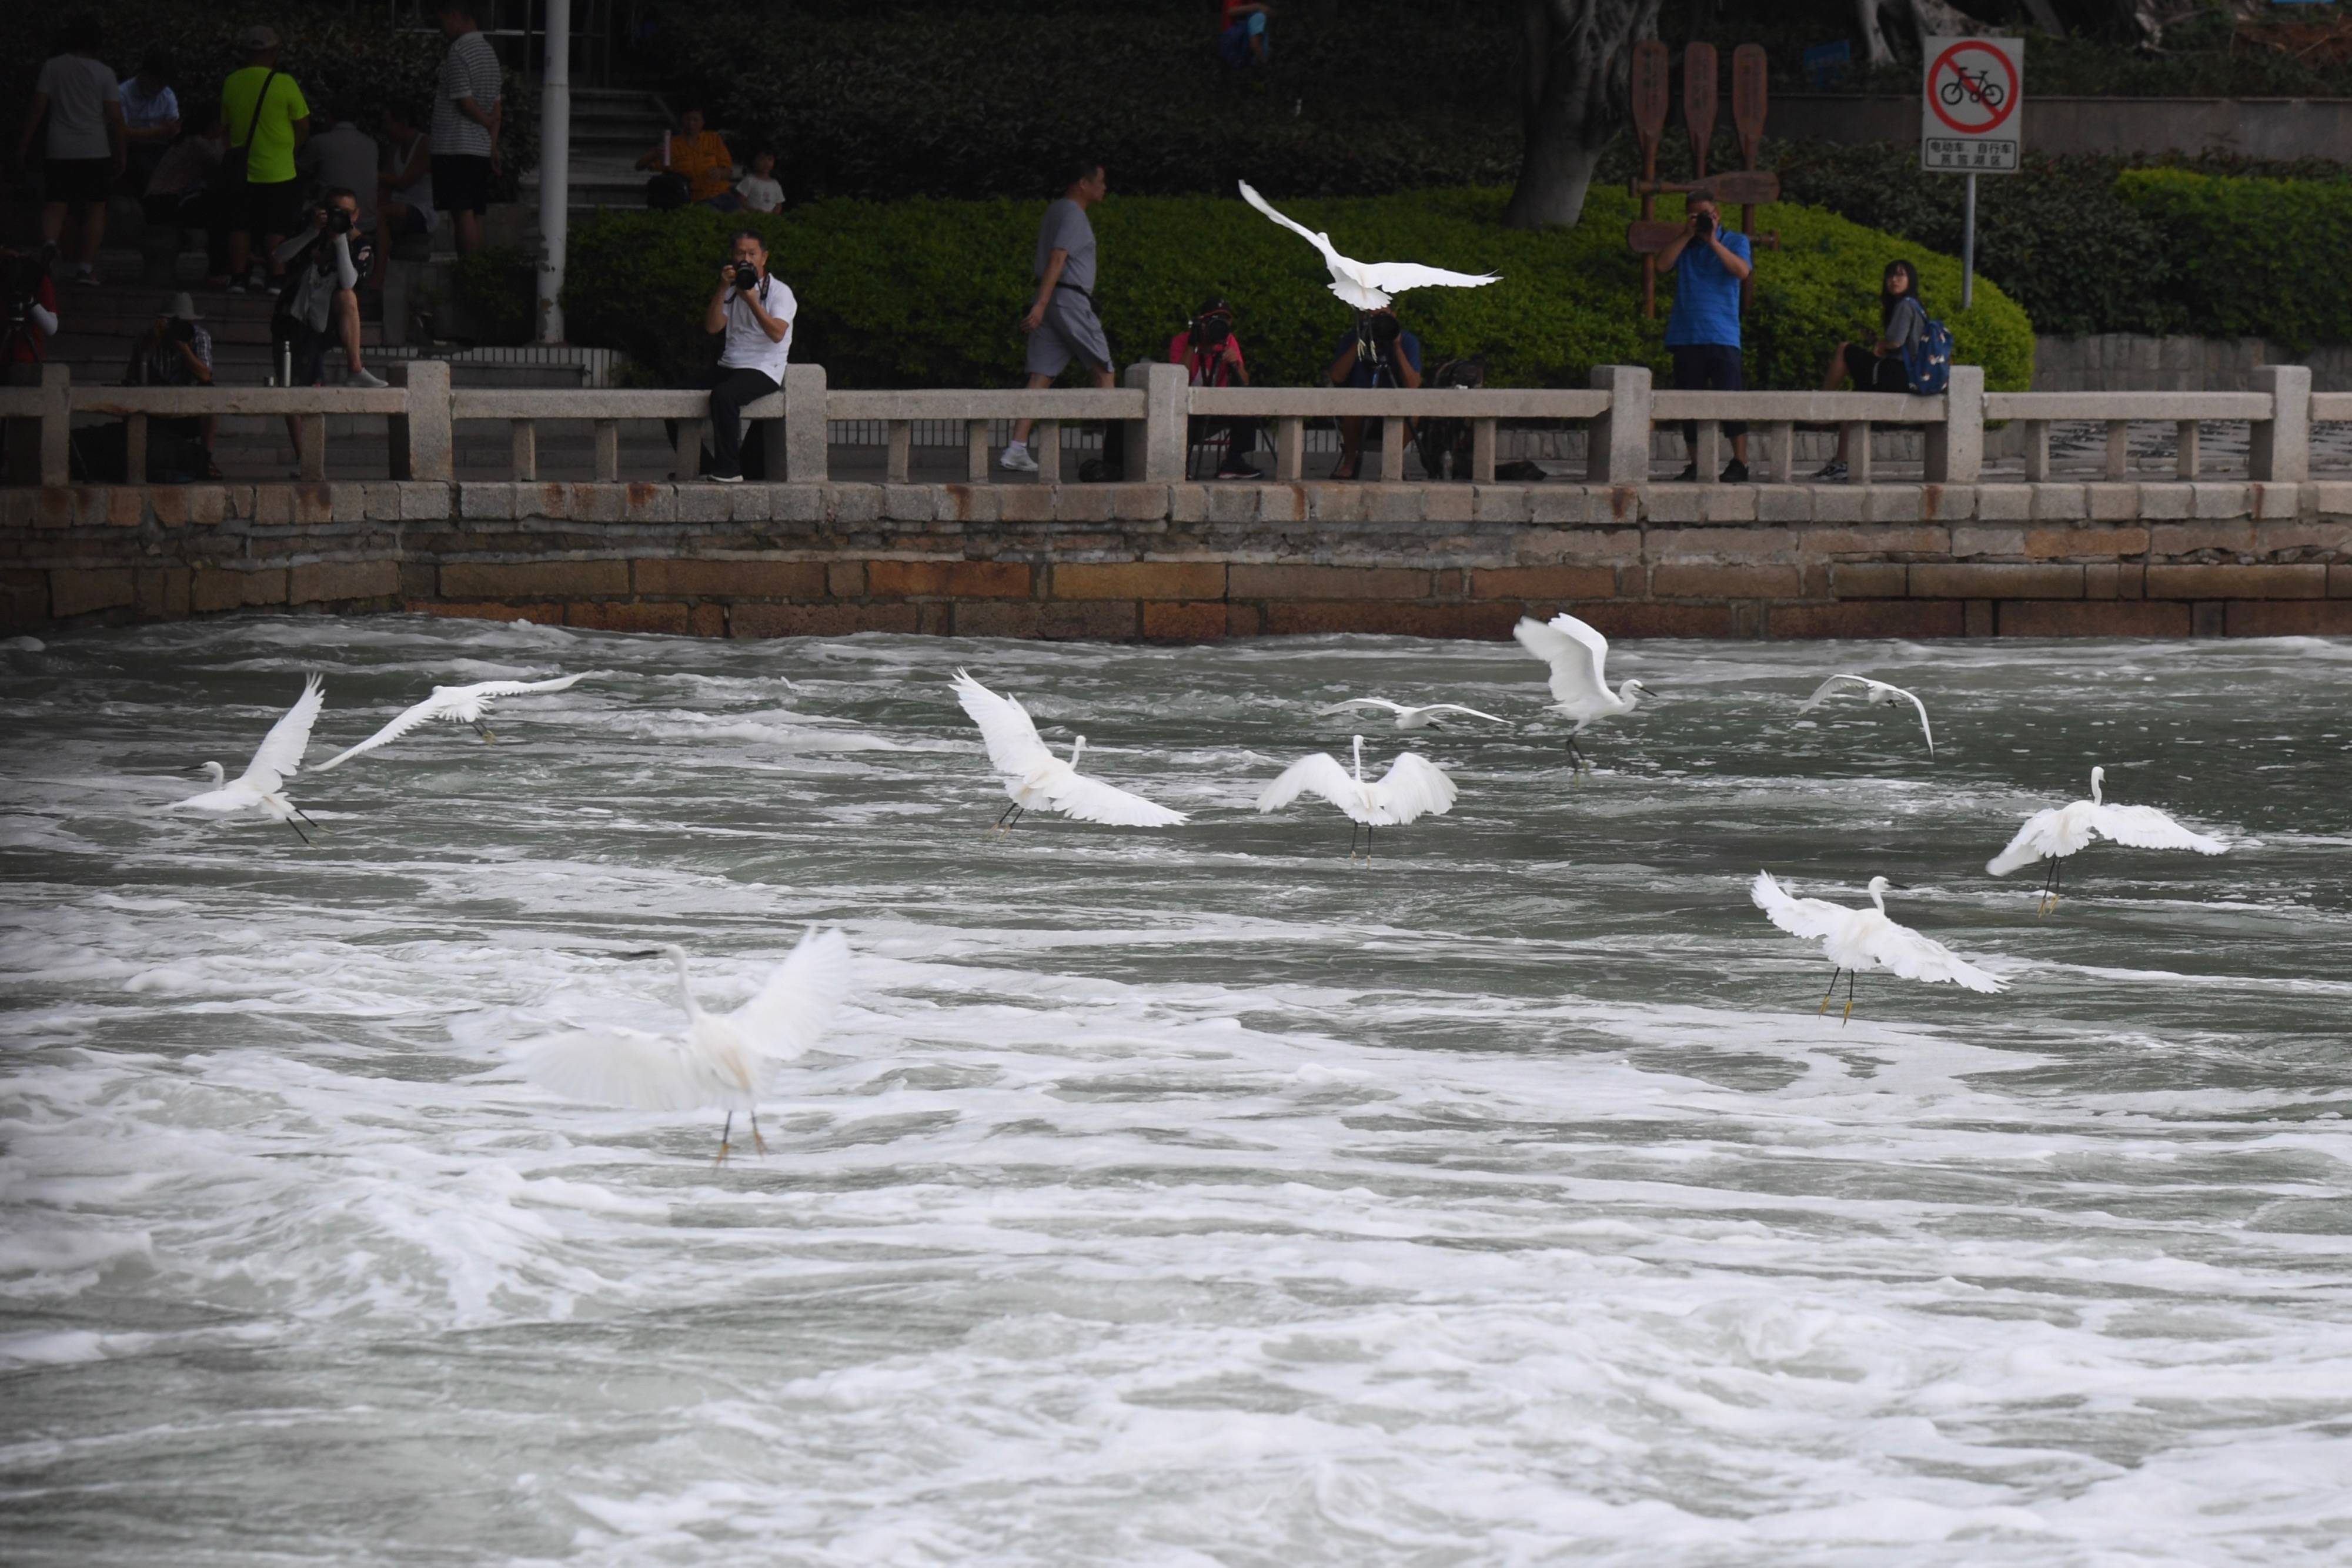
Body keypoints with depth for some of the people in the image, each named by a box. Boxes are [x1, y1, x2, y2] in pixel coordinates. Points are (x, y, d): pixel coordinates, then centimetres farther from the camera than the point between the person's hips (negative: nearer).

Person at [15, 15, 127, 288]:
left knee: (54, 206, 1)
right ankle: (86, 266, 3)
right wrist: (121, 153, 7)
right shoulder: (103, 73, 0)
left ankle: (49, 243, -28)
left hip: (61, 152, 1)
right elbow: (115, 117, -1)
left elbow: (37, 107, 0)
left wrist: (25, 142, 6)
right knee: (95, 209, 9)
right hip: (96, 150, -1)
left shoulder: (53, 66, 2)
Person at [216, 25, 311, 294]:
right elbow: (303, 128, -5)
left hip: (241, 169, 3)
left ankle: (237, 278, 6)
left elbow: (226, 125, 11)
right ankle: (276, 279, 0)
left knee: (240, 226, 9)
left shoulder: (232, 83, 0)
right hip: (277, 170, -3)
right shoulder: (285, 84, -11)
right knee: (276, 229, 3)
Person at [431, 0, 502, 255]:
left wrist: (487, 122, 2)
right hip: (481, 146, 8)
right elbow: (496, 105, 14)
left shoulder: (458, 51, -13)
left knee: (464, 214, -9)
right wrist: (494, 144, 14)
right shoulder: (488, 50, 14)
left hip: (456, 147, -8)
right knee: (475, 215, 8)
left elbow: (465, 101, -15)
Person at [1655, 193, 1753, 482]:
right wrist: (1688, 234, -6)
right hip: (1686, 336, 3)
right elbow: (1663, 264, -2)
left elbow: (1742, 271, -9)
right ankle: (1695, 464, 10)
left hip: (1722, 336, -3)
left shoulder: (1734, 241, 10)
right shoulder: (1683, 244, 16)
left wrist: (1713, 241, -10)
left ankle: (1740, 463, -13)